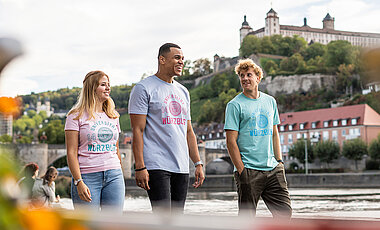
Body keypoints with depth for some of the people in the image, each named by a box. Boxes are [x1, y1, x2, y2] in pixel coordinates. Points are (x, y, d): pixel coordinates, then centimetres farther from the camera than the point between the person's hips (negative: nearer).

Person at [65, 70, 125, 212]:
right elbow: (71, 152, -6)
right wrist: (79, 182, -14)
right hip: (87, 176, -5)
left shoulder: (113, 116, 16)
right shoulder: (77, 116, -1)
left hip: (114, 175, 5)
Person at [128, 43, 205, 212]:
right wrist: (140, 167, -16)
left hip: (181, 167, 7)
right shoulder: (144, 88, -4)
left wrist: (198, 163, 13)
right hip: (156, 165, -7)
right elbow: (138, 130, -10)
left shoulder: (183, 92, 18)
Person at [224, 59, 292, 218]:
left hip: (272, 169, 5)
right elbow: (231, 141, -8)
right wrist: (241, 171, -13)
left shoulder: (270, 101, 14)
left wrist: (279, 161, 12)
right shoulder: (235, 105, -4)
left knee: (285, 212, 4)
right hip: (248, 170, -5)